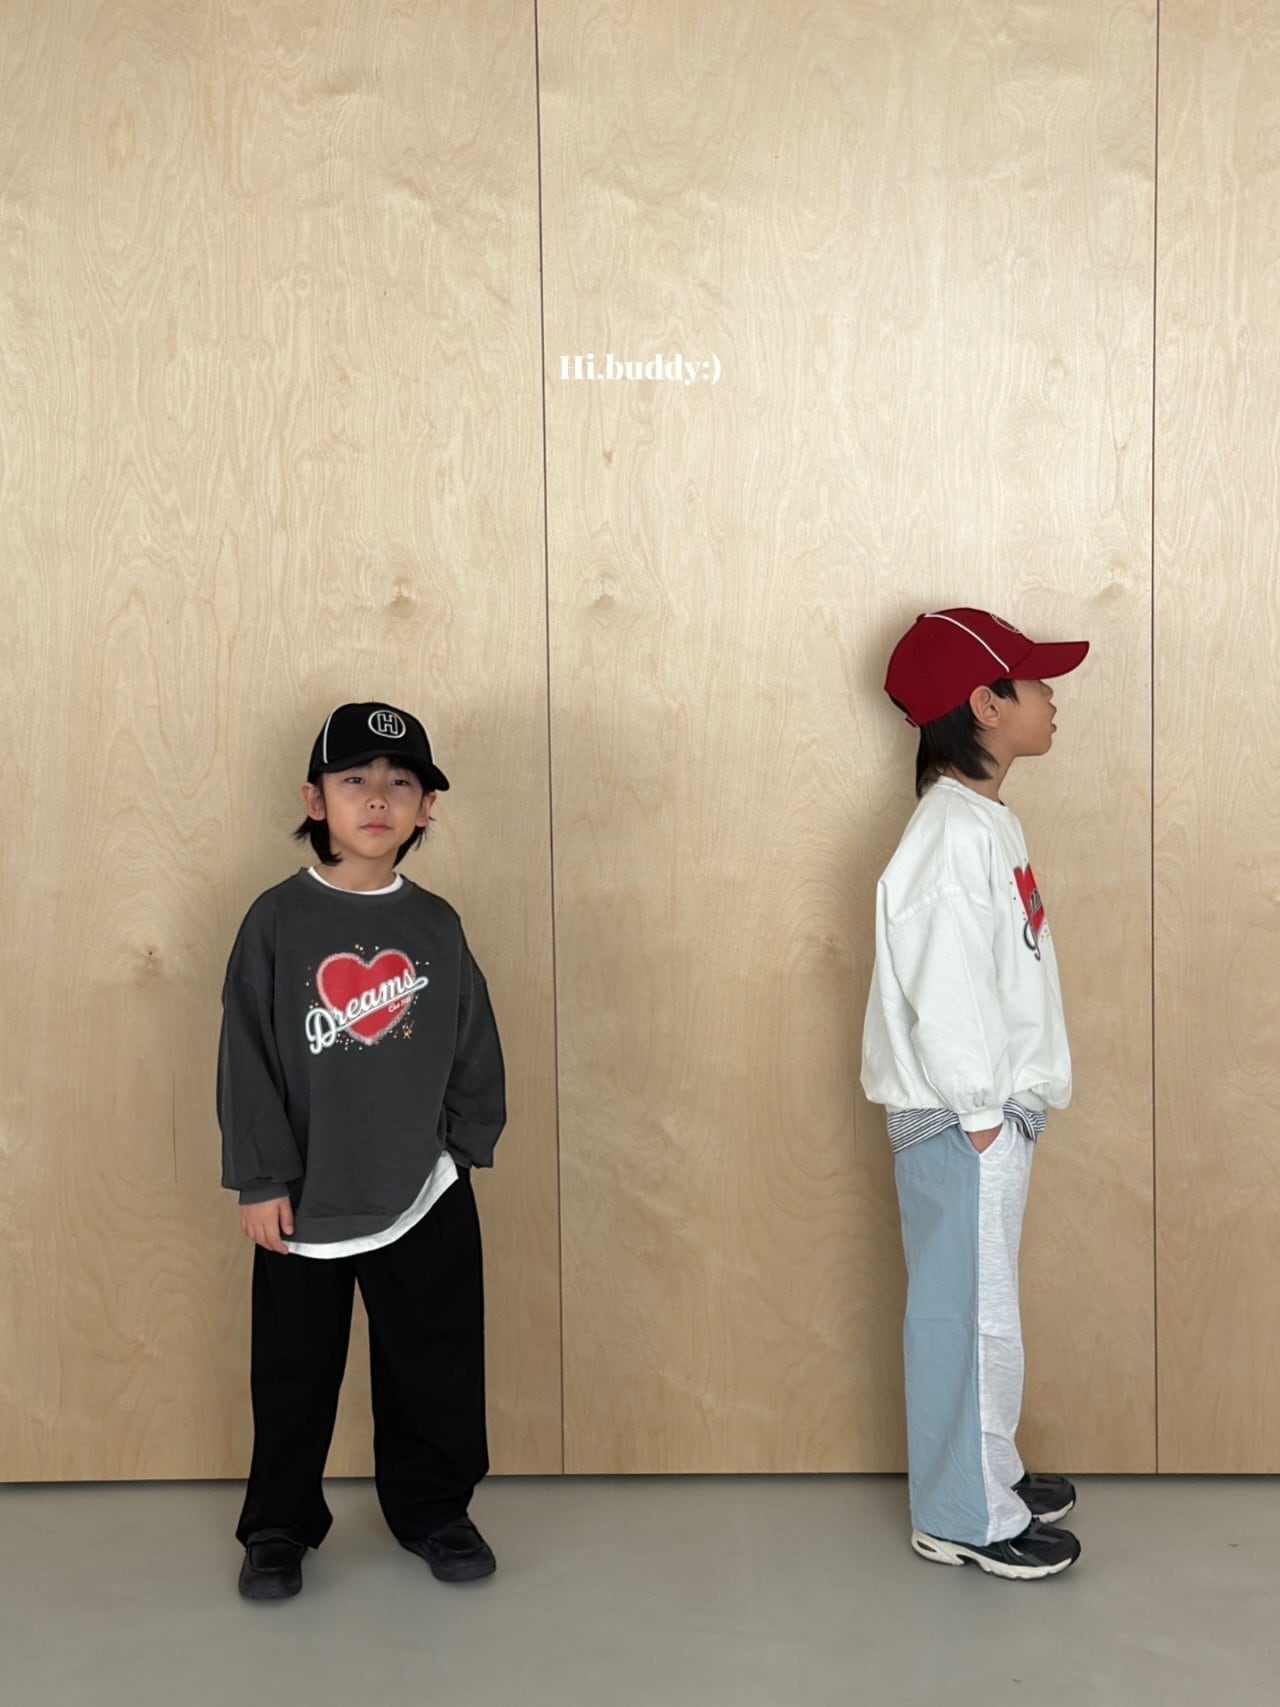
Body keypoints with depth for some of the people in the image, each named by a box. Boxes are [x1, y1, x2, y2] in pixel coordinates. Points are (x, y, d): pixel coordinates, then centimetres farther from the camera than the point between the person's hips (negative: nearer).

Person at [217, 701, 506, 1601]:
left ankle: (433, 1510, 32)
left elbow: (475, 1048, 6)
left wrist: (464, 1144, -1)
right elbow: (248, 1060, -7)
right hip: (305, 1204, -2)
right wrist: (260, 1181, -9)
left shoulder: (436, 925, 1)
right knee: (294, 1375, 11)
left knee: (436, 1370, 12)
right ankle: (279, 1527, 30)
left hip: (425, 1198, 2)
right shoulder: (278, 921, -7)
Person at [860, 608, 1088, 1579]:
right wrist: (981, 1114, -17)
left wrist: (1005, 1105, 14)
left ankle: (987, 1475, 35)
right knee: (969, 1311, 3)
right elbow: (944, 990, -24)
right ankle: (967, 1517, 17)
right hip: (960, 1118, -10)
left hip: (993, 1107, 10)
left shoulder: (986, 820, 10)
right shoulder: (954, 834, -22)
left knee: (981, 1307, 20)